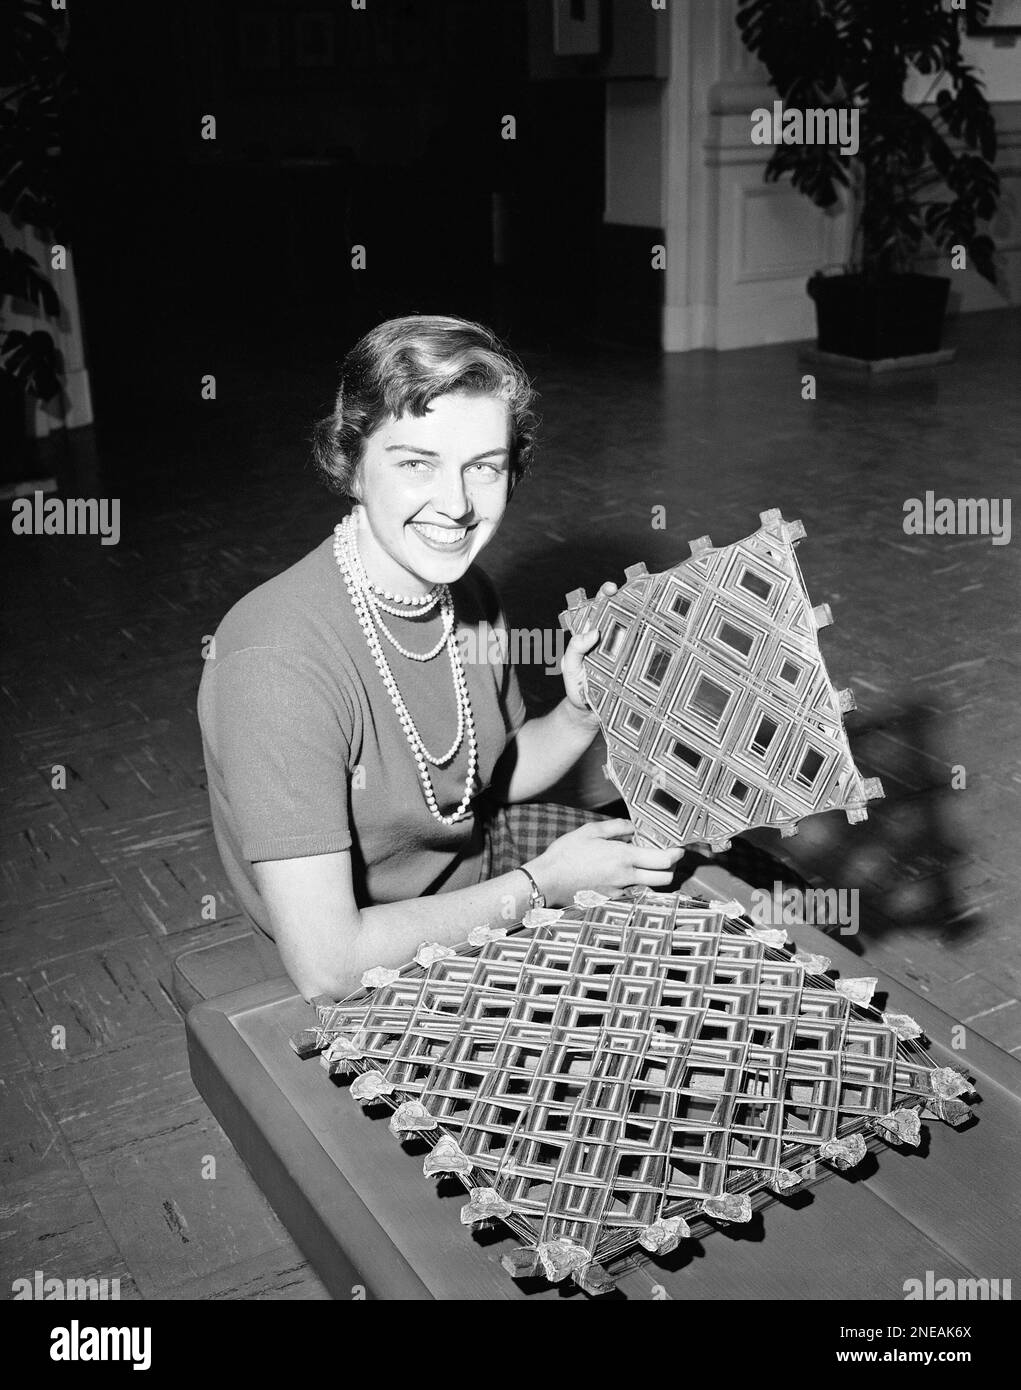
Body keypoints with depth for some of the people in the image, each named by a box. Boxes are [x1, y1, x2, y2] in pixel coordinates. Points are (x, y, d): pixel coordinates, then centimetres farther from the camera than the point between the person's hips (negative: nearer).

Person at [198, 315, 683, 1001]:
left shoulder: (464, 589, -9)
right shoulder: (280, 662, -33)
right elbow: (326, 963, -33)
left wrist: (580, 713, -13)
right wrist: (542, 883, -23)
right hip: (375, 974, -7)